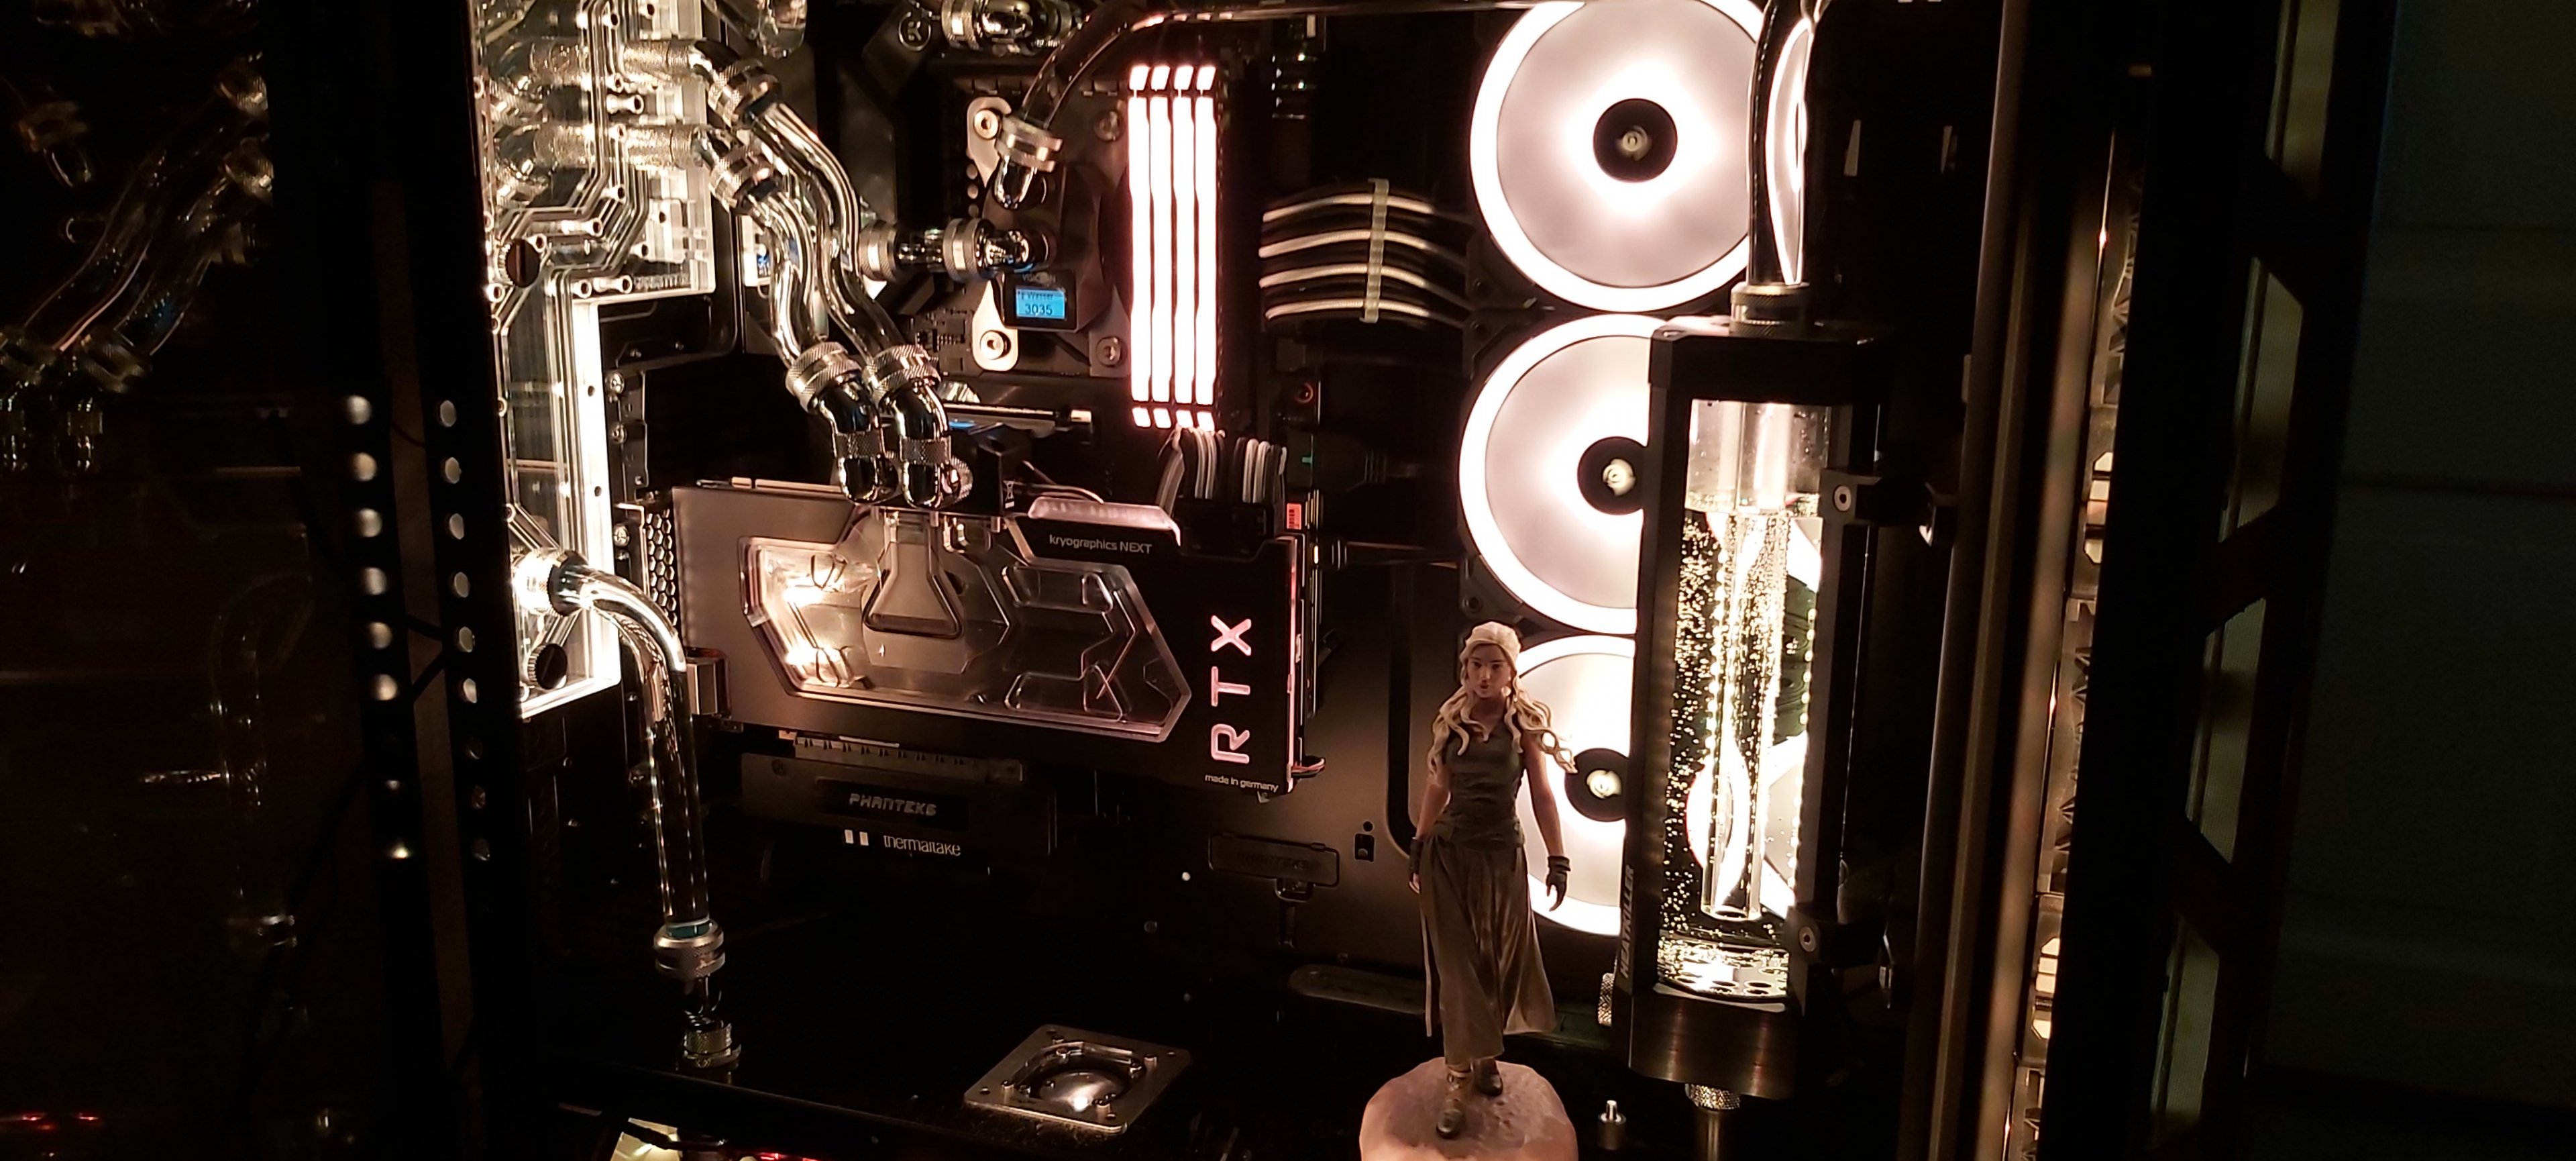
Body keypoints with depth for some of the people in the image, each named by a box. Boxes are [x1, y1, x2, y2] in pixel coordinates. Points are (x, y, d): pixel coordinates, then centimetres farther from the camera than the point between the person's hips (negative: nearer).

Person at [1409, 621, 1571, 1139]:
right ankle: (1458, 1079, 5)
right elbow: (1437, 786, 8)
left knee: (1498, 961, 12)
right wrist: (1419, 849, 10)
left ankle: (1486, 1055, 34)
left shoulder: (1525, 723, -7)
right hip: (1450, 854, 1)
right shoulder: (1450, 720, 0)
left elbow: (1541, 794, -7)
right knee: (1457, 964, 1)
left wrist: (1558, 859, -11)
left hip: (1502, 856, -1)